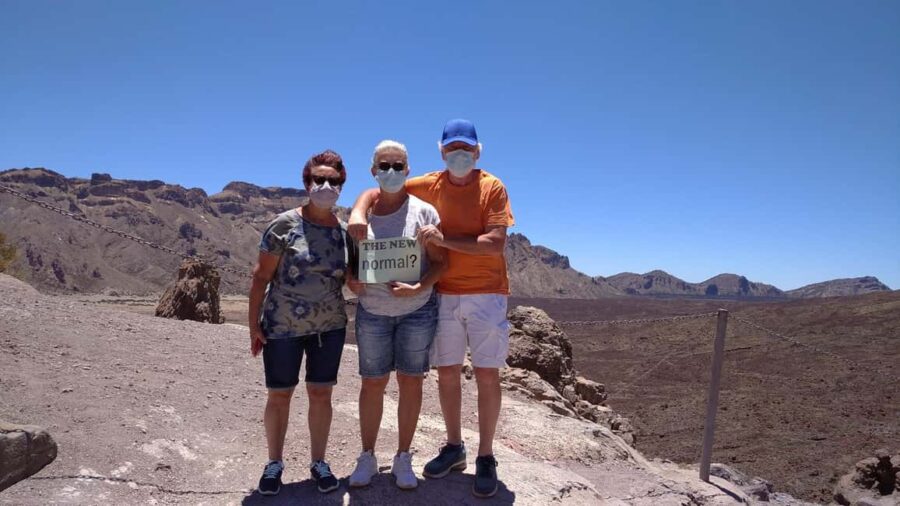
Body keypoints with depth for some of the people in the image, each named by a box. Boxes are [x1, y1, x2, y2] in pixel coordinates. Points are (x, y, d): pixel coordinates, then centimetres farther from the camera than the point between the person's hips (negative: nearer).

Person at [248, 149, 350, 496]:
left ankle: (318, 461, 27)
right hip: (282, 327, -2)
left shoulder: (345, 231, 1)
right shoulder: (285, 224, -10)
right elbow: (261, 277, -7)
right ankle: (274, 463, 28)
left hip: (329, 327, 3)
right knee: (279, 396, 9)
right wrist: (254, 324, -9)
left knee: (321, 394, 10)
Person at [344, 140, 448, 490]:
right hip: (372, 311, 2)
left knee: (410, 382, 6)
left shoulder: (423, 211, -5)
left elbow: (439, 262, -5)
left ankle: (403, 458, 21)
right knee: (372, 383, 7)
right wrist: (351, 280, -9)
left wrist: (418, 288, -21)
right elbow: (351, 257, 11)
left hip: (417, 310, -1)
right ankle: (367, 457, 22)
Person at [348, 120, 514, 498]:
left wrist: (445, 239, -23)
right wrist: (358, 213, -14)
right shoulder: (429, 186, 4)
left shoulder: (492, 188, -5)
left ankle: (486, 458, 15)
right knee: (446, 373, 11)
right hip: (444, 294, 3)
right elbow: (375, 192, 8)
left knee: (487, 375, 1)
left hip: (485, 294, -3)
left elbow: (495, 244, -15)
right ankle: (453, 447, 29)